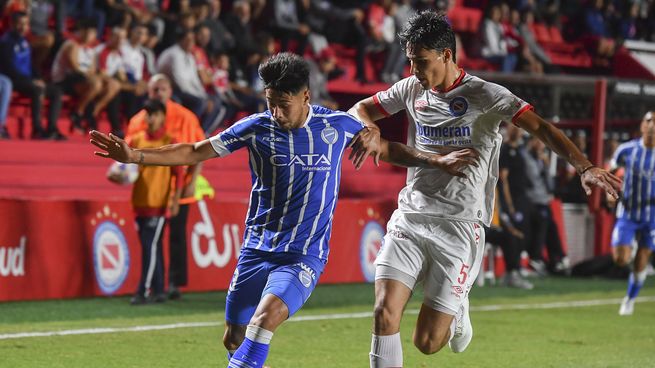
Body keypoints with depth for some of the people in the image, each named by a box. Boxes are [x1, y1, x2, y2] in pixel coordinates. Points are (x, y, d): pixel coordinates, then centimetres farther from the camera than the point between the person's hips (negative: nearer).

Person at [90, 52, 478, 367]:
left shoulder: (337, 125, -3)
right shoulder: (257, 128, -2)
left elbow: (387, 149, 14)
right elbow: (192, 152, 1)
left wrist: (437, 161, 5)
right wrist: (134, 156, -9)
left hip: (304, 256, -3)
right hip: (257, 250, 3)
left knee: (265, 317, -27)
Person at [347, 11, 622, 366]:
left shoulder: (485, 94, -6)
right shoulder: (412, 89, 8)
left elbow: (540, 127, -14)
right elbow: (361, 109, 19)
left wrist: (584, 167, -29)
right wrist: (369, 130, -6)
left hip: (459, 227, -4)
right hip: (410, 217, 4)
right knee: (385, 313, -16)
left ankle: (457, 309, 31)